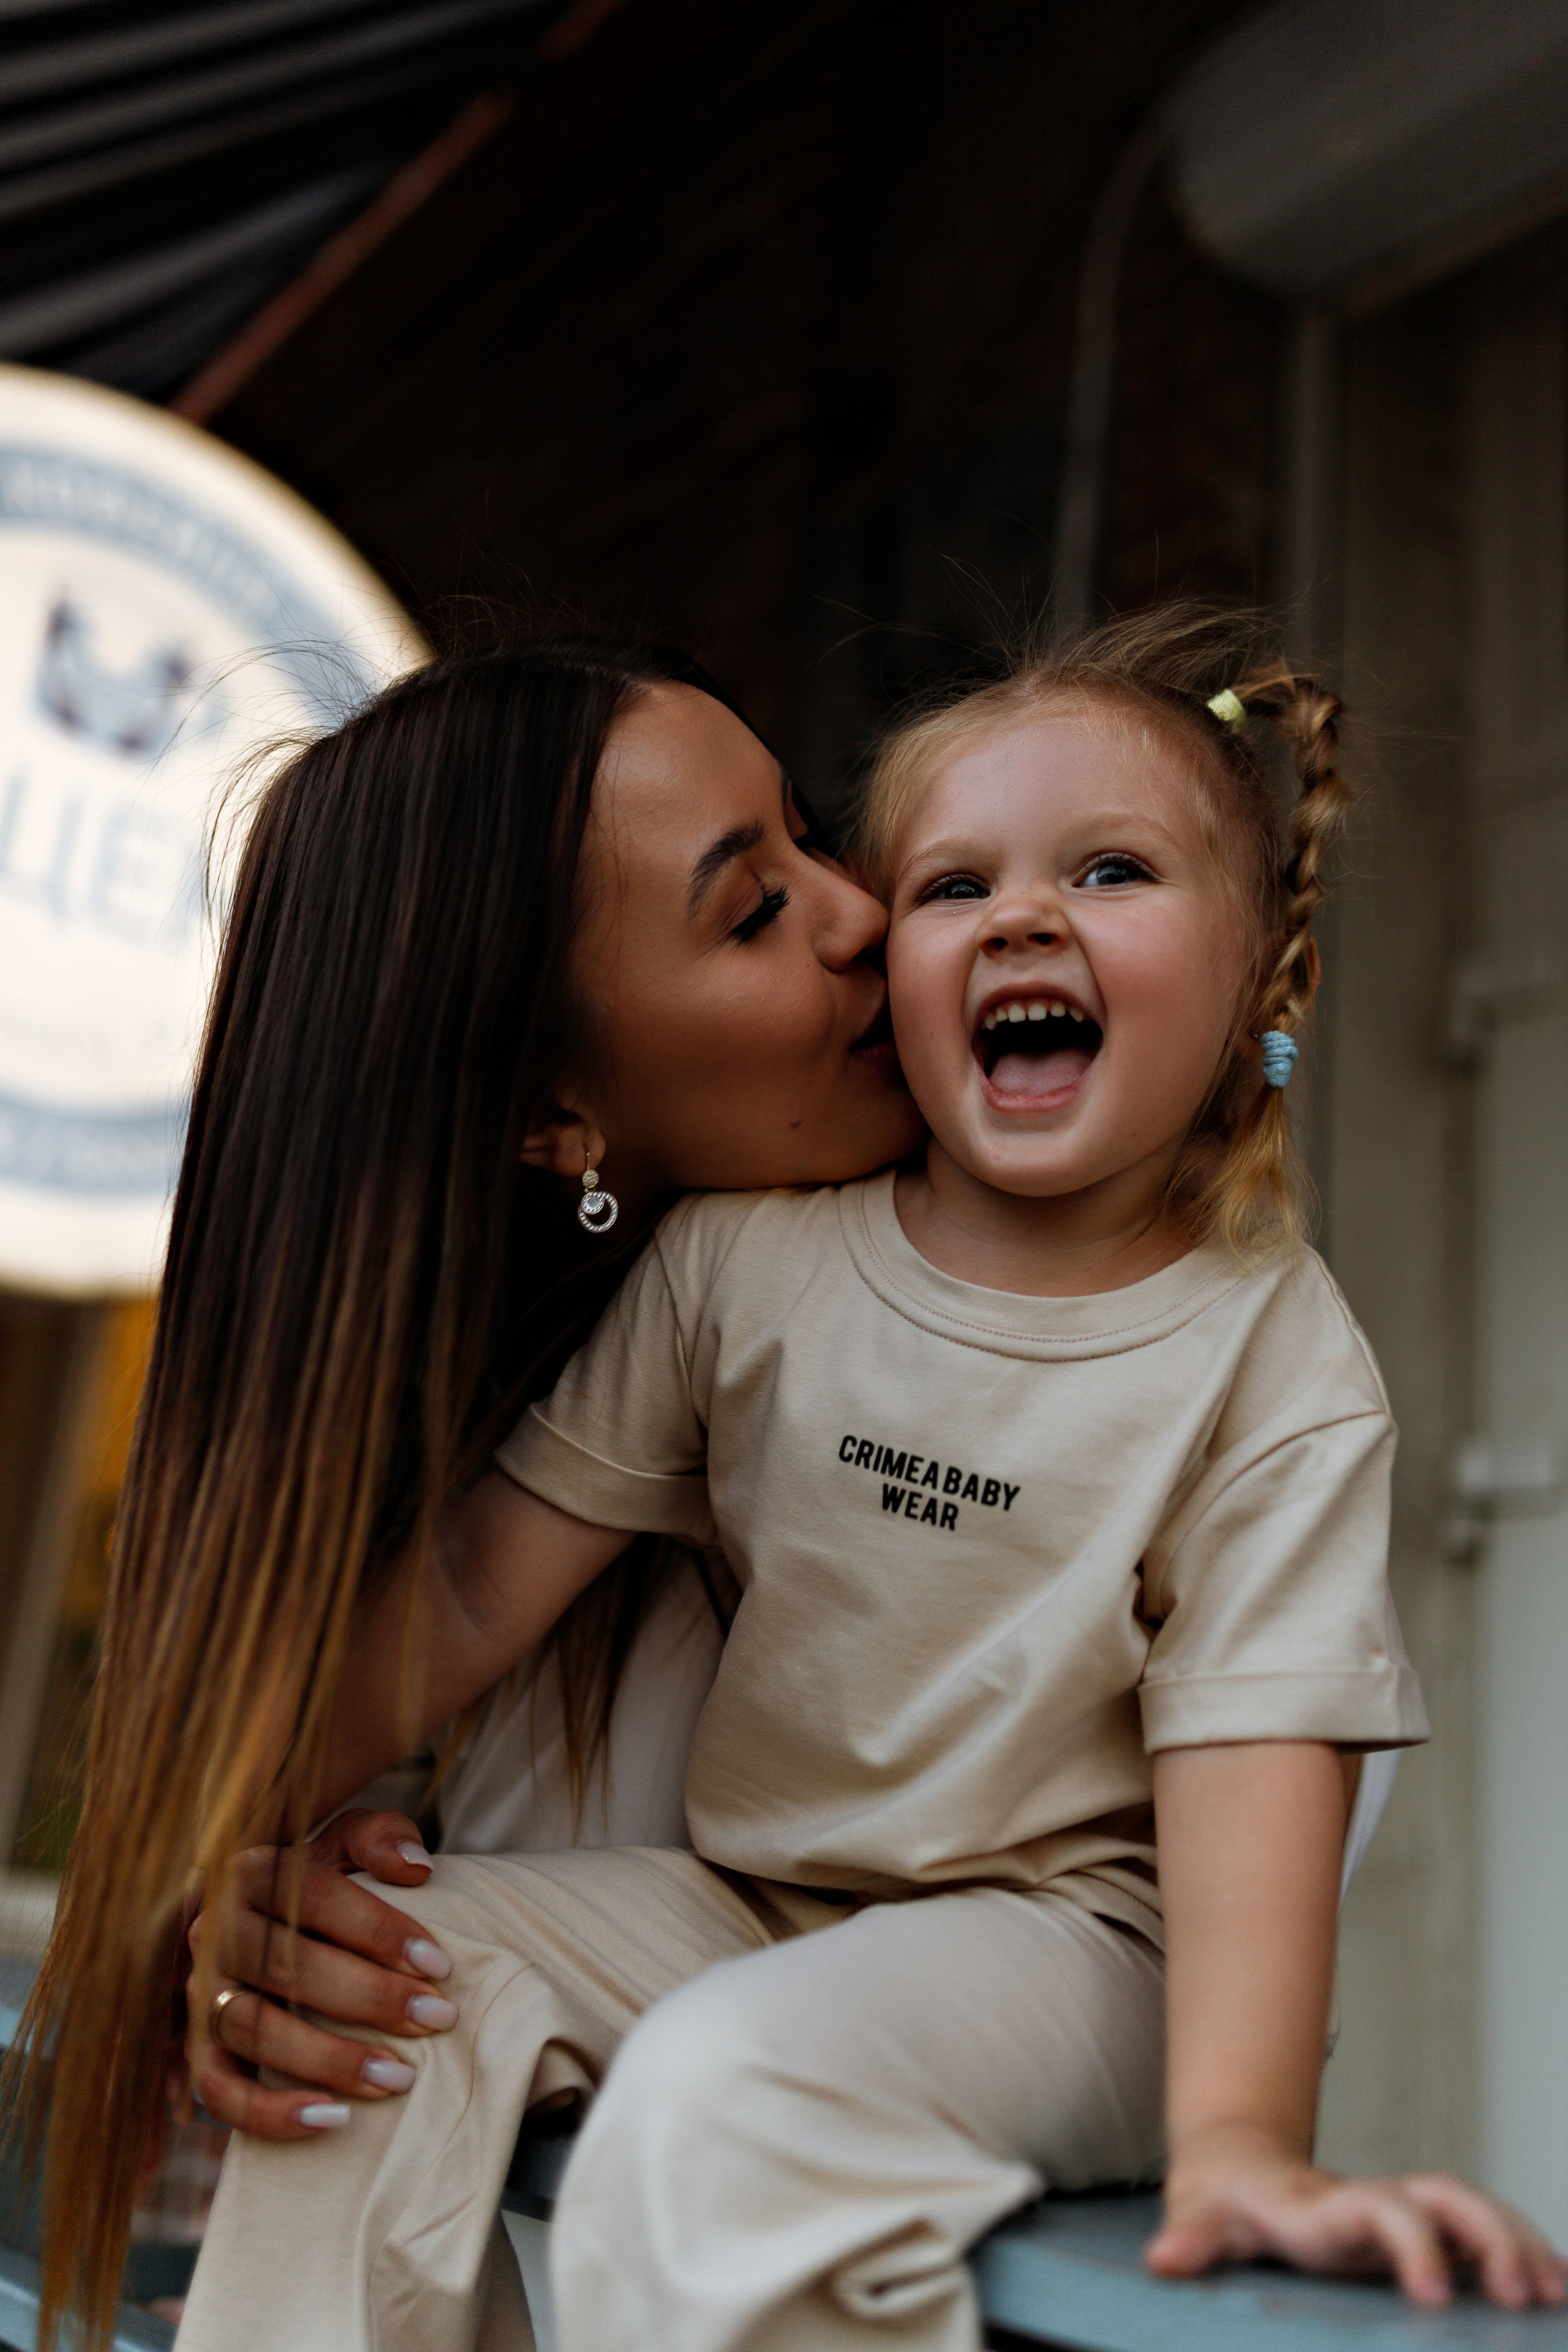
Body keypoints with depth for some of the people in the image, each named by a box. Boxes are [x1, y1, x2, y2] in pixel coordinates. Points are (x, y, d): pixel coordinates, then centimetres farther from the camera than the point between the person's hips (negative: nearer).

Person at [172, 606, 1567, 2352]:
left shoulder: (1272, 1360, -10)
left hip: (1056, 1930, -4)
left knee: (727, 2088, -31)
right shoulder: (743, 1256, -2)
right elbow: (472, 1594, -2)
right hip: (737, 1892, 5)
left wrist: (1237, 2138, -30)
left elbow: (1250, 1755, -17)